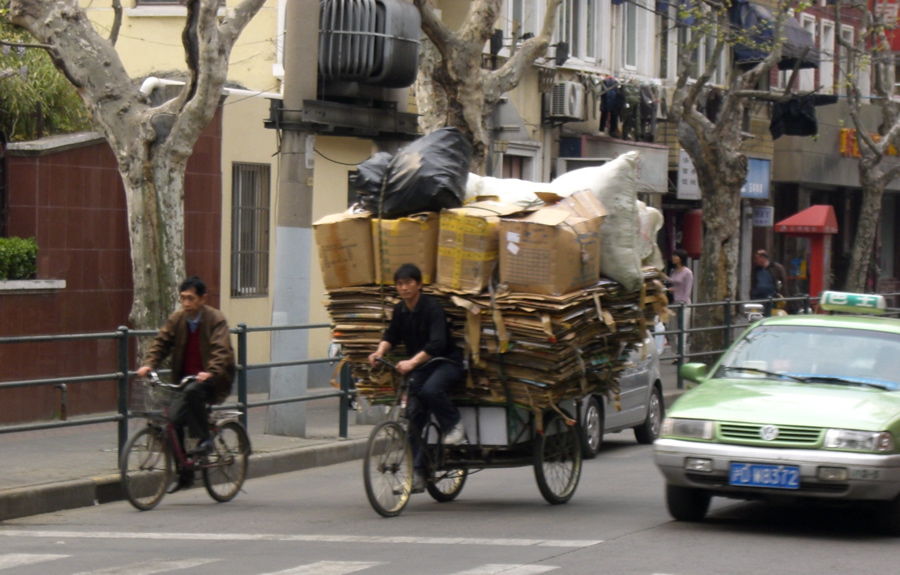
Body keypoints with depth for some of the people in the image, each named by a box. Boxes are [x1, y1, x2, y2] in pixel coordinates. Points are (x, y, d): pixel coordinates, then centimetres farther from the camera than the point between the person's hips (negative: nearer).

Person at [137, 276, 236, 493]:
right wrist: (148, 364, -18)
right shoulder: (177, 319, 3)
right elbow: (162, 342, 1)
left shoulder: (216, 319, -12)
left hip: (213, 380, -6)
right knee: (174, 422, -7)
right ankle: (185, 475, 7)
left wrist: (210, 372, -40)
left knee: (192, 391, -36)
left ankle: (204, 440, -21)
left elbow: (221, 350, -22)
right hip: (187, 379, 6)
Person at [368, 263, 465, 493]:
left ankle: (454, 424, -9)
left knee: (429, 390, -37)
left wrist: (412, 362, -42)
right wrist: (380, 352, -12)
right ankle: (417, 475, 1)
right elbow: (391, 336, 11)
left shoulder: (432, 307, -18)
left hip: (446, 362, -7)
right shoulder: (400, 311, 3)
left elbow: (437, 343, -29)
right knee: (413, 416, -2)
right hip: (419, 368, 7)